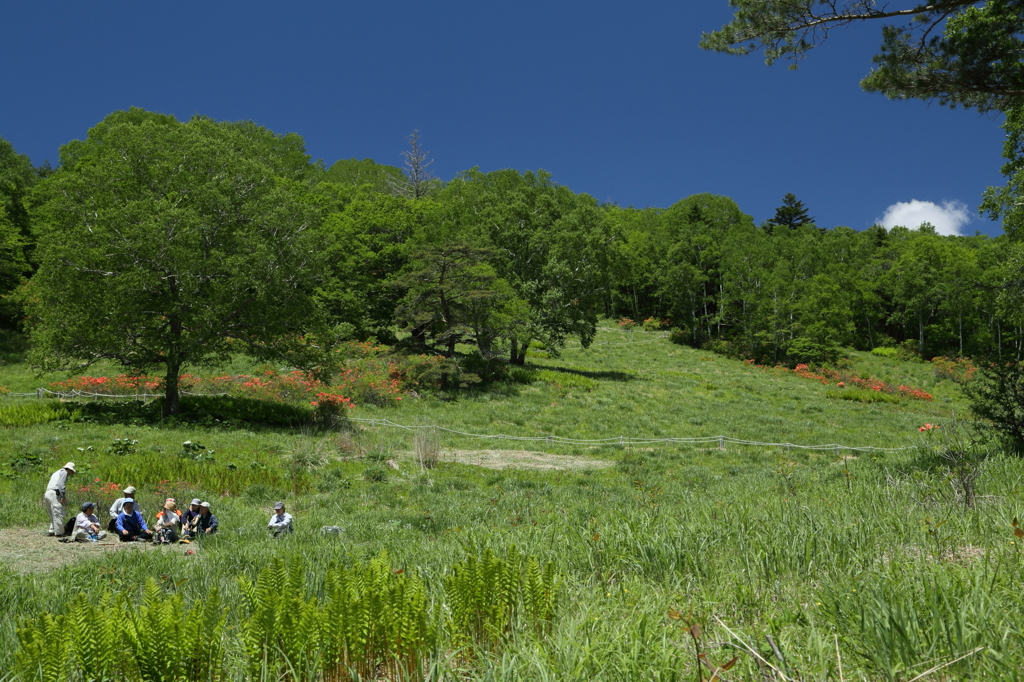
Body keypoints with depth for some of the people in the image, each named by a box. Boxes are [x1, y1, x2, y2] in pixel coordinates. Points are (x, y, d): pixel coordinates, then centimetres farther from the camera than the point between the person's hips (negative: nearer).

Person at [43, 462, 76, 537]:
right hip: (54, 494, -10)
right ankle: (58, 533, -8)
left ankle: (52, 531, 14)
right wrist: (63, 496, -16)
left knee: (53, 514, 16)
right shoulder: (64, 472, 2)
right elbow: (61, 484, -13)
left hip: (47, 493, 10)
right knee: (58, 514, -8)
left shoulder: (57, 472, 30)